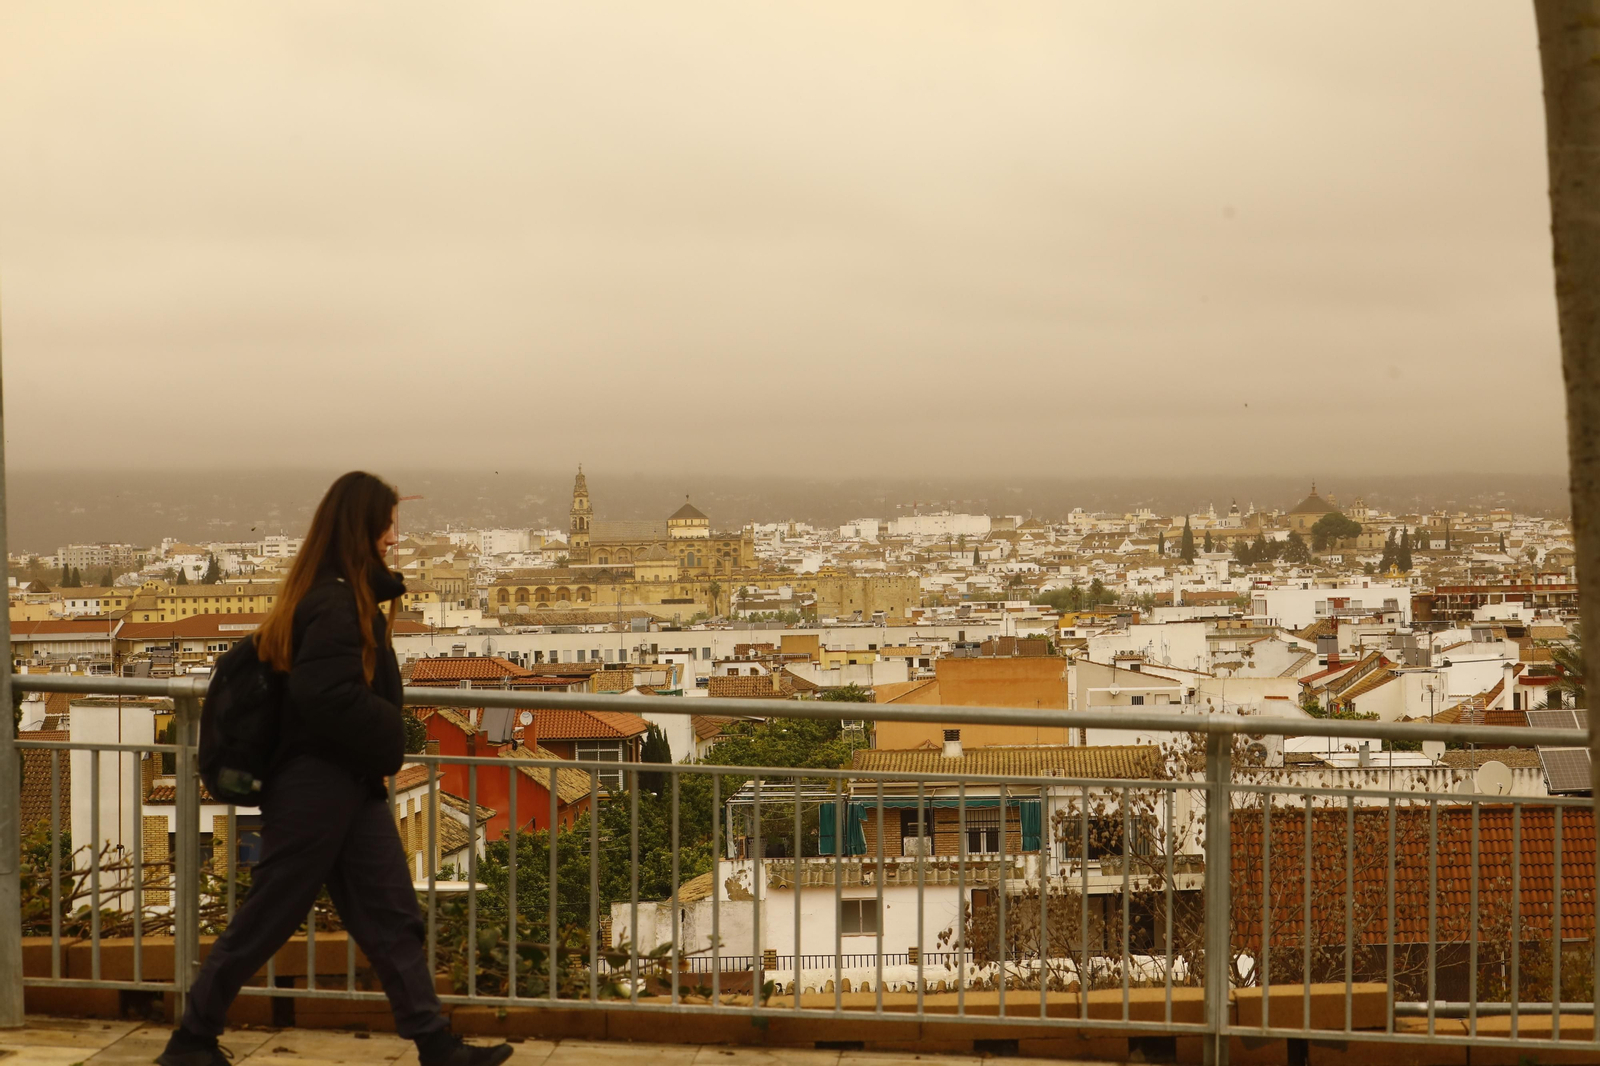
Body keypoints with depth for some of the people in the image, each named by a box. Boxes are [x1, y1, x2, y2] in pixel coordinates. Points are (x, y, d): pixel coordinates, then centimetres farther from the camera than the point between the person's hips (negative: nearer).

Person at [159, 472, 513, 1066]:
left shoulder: (349, 594, 11)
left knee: (392, 918, 7)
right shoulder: (335, 604, -19)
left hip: (352, 784, 10)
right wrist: (388, 739, -13)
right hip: (315, 786, -10)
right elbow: (331, 698, -26)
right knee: (266, 920, 3)